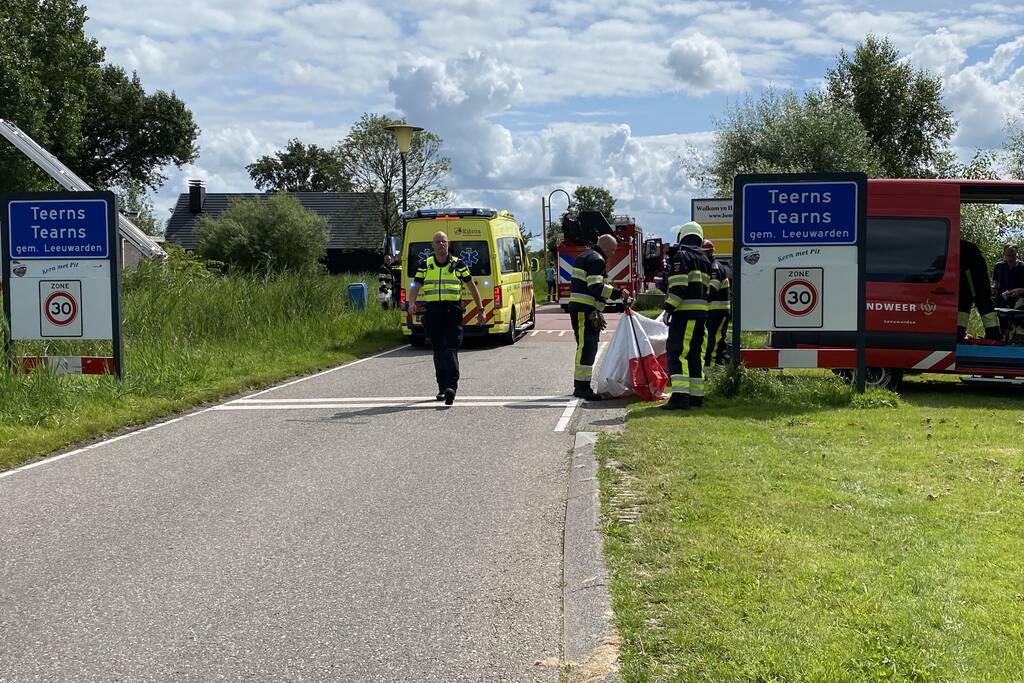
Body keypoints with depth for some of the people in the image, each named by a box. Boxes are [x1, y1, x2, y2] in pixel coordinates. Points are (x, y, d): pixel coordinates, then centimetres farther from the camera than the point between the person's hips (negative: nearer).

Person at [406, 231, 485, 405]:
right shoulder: (425, 266, 11)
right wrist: (412, 303, -15)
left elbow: (472, 287, 12)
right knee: (438, 350, 8)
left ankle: (451, 386, -22)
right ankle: (442, 388, 17)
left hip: (453, 312, -3)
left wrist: (480, 309, 10)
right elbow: (415, 287, 5)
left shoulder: (458, 264, 6)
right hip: (432, 312, 3)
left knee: (451, 349, -13)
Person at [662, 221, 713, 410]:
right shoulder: (705, 260, 19)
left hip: (685, 311, -9)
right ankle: (696, 395, 15)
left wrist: (669, 307, -15)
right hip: (702, 312, 9)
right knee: (695, 354, 13)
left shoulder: (681, 256, -7)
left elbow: (679, 286, -17)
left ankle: (680, 396, -20)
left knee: (677, 352, -11)